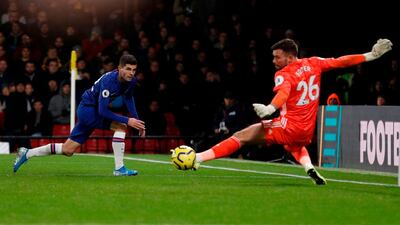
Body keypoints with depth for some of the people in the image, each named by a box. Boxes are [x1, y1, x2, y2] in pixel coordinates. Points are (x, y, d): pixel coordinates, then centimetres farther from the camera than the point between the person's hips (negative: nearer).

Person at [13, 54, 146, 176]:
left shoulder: (131, 81, -6)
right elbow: (102, 111, -32)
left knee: (67, 150, 11)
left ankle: (27, 153, 22)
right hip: (88, 108, -8)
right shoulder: (108, 81, -30)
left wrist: (136, 120, 8)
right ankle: (119, 169, -19)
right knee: (120, 126, -24)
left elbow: (128, 98, 16)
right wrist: (127, 120, -33)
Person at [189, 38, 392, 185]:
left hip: (289, 127, -7)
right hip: (307, 133, 7)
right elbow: (341, 62, 11)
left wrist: (270, 108, -52)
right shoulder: (313, 64, 7)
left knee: (241, 136, -8)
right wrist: (370, 56, 21)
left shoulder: (283, 75, -11)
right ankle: (309, 168, 17)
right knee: (293, 143, 43)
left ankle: (197, 158, -19)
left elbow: (283, 92, -33)